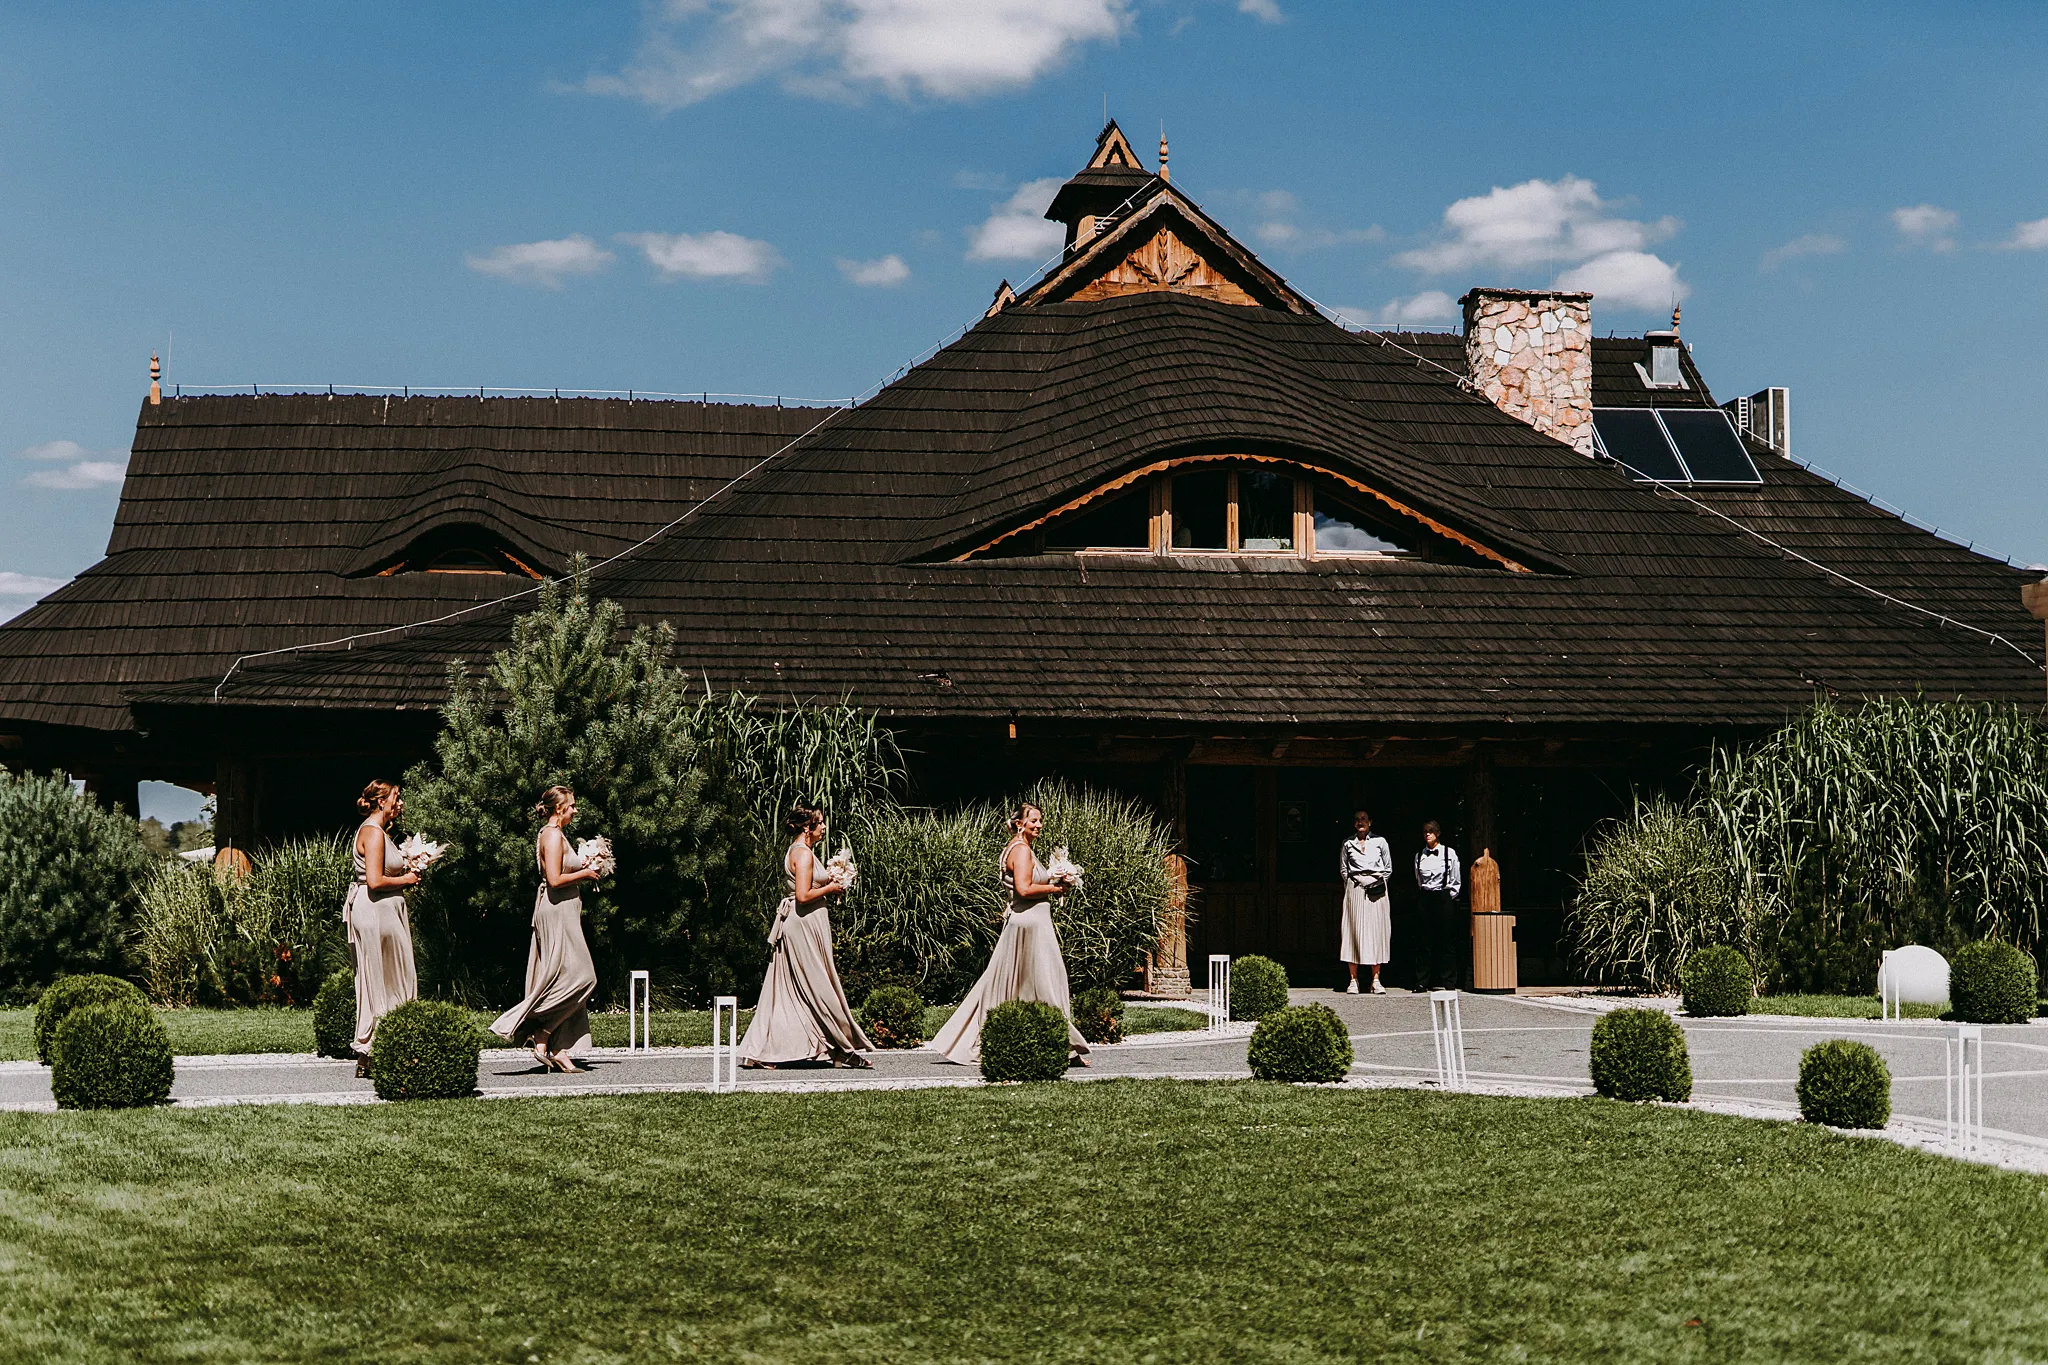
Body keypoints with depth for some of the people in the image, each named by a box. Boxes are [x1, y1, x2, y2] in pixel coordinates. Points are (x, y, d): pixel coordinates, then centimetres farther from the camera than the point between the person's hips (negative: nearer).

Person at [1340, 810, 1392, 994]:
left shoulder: (1380, 842, 9)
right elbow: (1344, 870, 14)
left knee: (1376, 931, -3)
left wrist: (1377, 882, 2)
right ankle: (1353, 980, -3)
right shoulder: (1348, 844, 11)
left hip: (1376, 891, 0)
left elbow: (1388, 869, 12)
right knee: (1353, 930, -5)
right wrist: (1351, 886, 4)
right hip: (1355, 890, 0)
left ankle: (1376, 981, -2)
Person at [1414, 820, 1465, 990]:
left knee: (1447, 941, -3)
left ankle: (1449, 982, 0)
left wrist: (1449, 897, 2)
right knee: (1426, 942, 0)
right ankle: (1423, 981, 1)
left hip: (1444, 898, -3)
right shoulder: (1419, 856, 10)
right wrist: (1424, 895, 9)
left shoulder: (1449, 853, 1)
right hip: (1426, 898, 3)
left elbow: (1457, 881, 5)